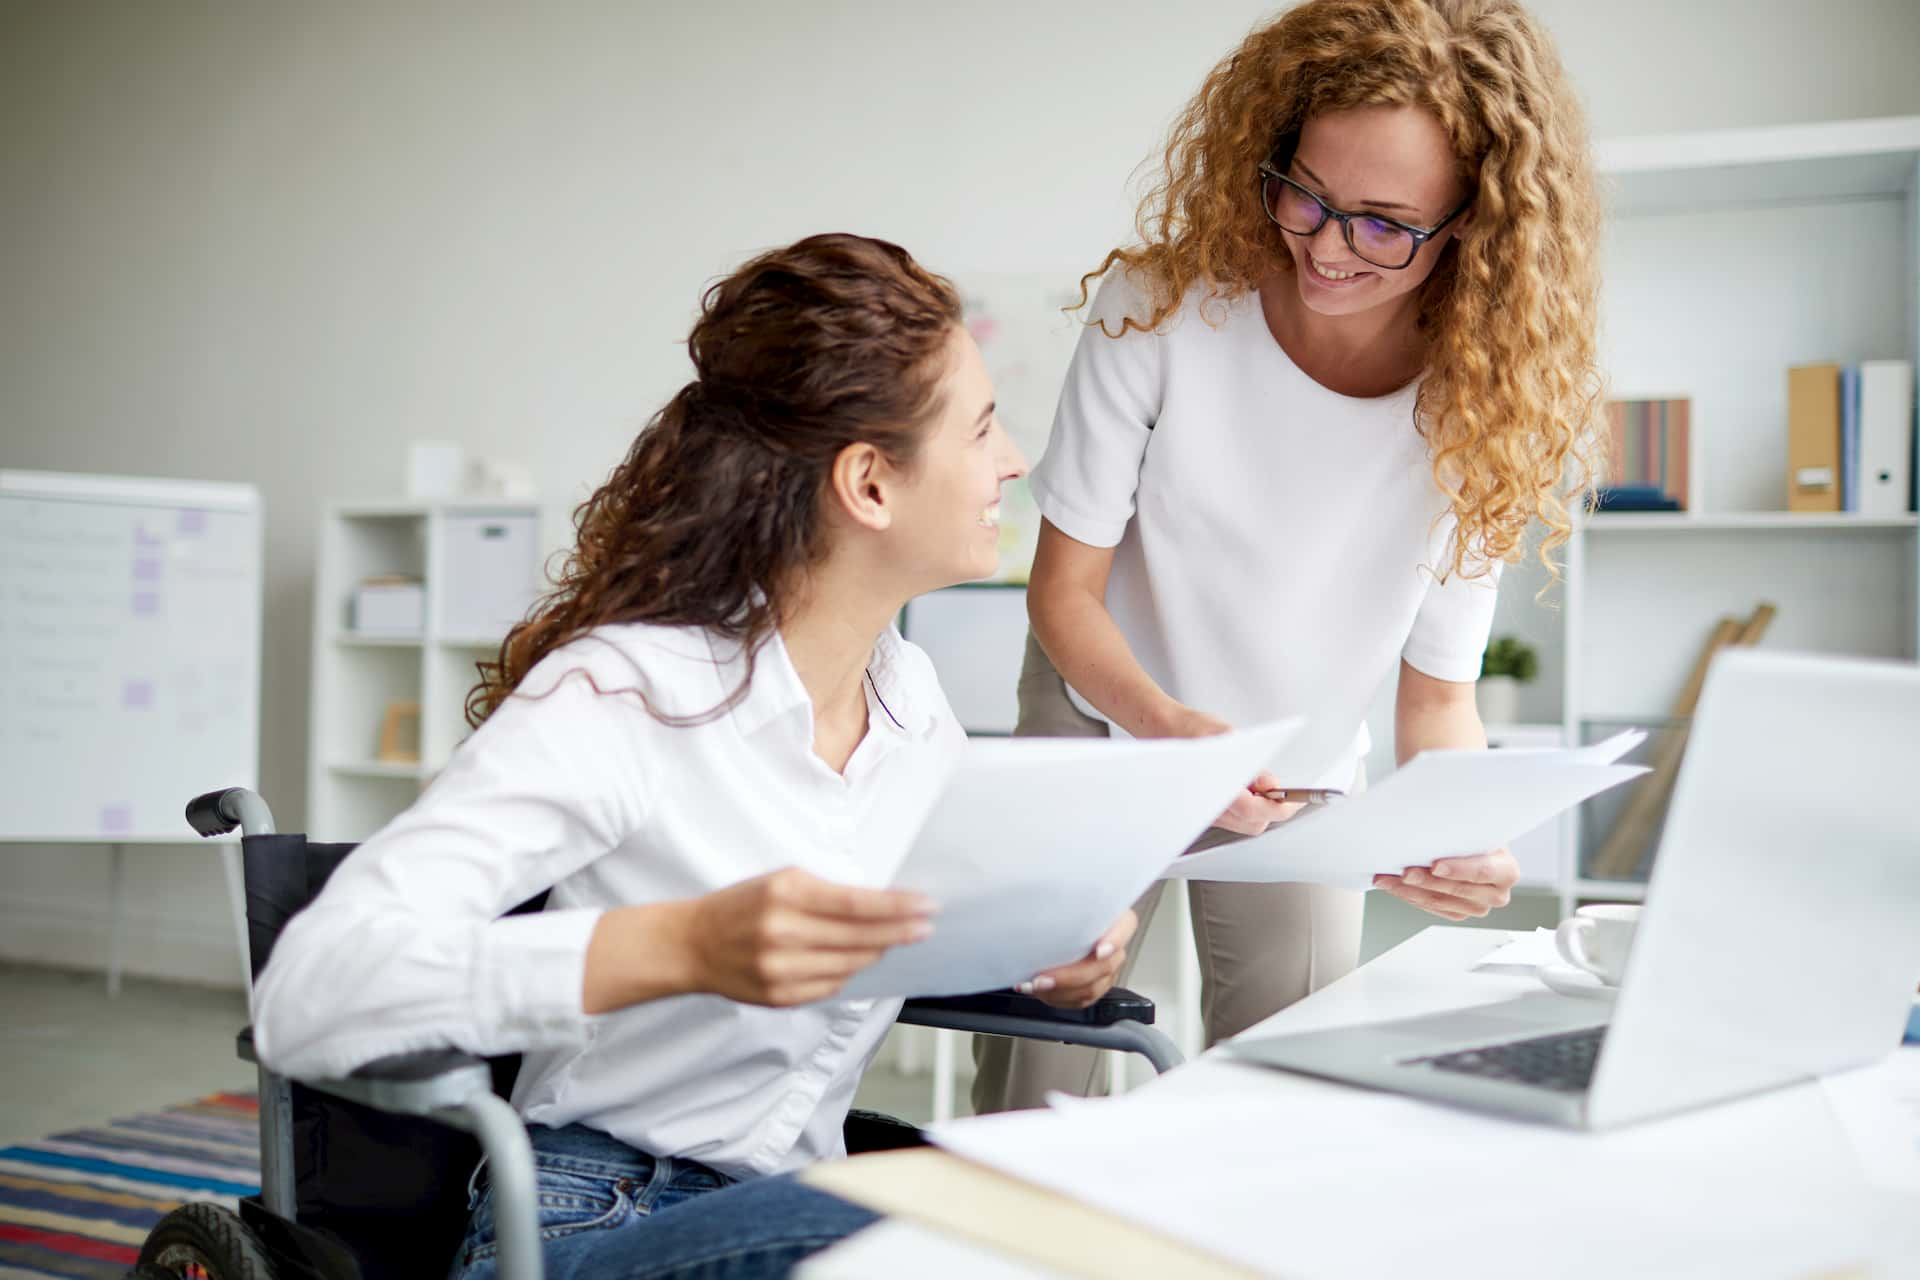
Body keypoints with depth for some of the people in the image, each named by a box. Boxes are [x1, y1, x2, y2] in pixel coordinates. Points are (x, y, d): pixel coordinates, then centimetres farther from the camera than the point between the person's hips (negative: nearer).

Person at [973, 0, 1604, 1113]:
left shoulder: (1487, 409, -18)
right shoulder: (1165, 304, -23)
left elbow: (1438, 695, -10)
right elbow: (1064, 587, -16)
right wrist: (1168, 724, -36)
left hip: (1310, 788, 1)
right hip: (1103, 728, -1)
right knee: (1028, 1109, 0)